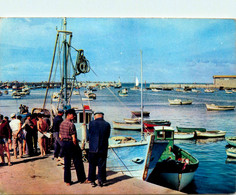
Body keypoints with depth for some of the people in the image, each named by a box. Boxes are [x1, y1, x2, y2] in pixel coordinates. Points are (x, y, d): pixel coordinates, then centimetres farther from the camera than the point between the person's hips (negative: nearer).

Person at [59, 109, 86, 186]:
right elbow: (74, 138, -19)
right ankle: (81, 179, 14)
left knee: (67, 163, 13)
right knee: (78, 163, 5)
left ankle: (67, 181, 16)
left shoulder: (62, 123, 8)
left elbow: (60, 136, 14)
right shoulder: (71, 124, -17)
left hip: (64, 144, 8)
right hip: (70, 143, -8)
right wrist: (76, 146, -9)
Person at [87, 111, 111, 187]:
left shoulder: (91, 123, -6)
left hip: (93, 148, -1)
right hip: (103, 149, 1)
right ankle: (101, 181, 16)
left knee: (92, 165, 12)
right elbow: (107, 136, 6)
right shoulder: (107, 124, -4)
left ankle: (92, 181, 17)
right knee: (101, 165, 11)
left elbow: (89, 135, 4)